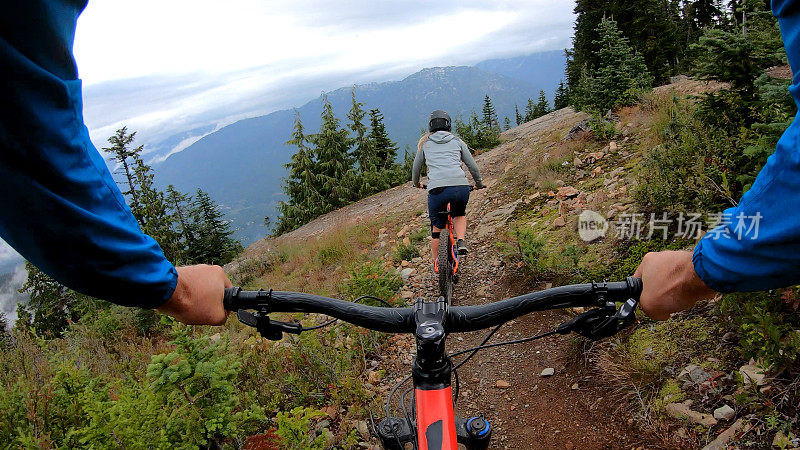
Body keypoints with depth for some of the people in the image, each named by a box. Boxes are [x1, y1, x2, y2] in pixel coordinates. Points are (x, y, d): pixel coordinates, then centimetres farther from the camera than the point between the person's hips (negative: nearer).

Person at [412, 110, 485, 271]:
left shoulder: (425, 143, 20)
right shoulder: (457, 141, 21)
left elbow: (416, 168, 30)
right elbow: (473, 166, 22)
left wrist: (416, 183, 49)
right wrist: (479, 184, 39)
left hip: (437, 189, -1)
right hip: (461, 187, 1)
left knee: (436, 226, 19)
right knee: (460, 215, 31)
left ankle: (437, 264, 27)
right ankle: (461, 241, 6)